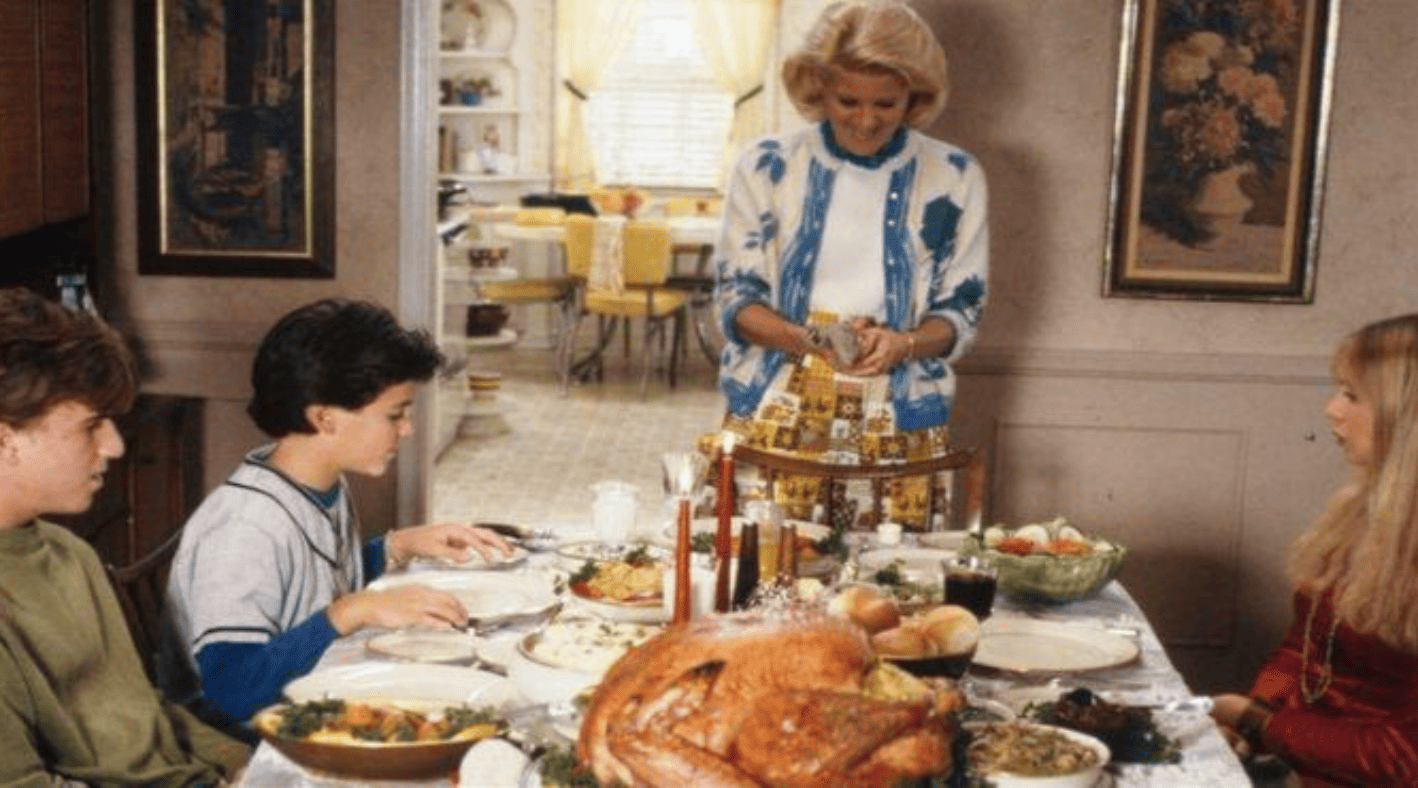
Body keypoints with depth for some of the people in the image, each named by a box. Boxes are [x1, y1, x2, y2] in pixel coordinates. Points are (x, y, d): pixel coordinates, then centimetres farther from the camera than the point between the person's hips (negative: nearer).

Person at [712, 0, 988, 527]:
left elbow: (961, 311, 4)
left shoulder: (953, 179, 2)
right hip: (775, 419, 0)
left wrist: (903, 344, -17)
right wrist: (806, 338, -19)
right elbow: (735, 298, 0)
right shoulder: (766, 167, 0)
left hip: (898, 429, 0)